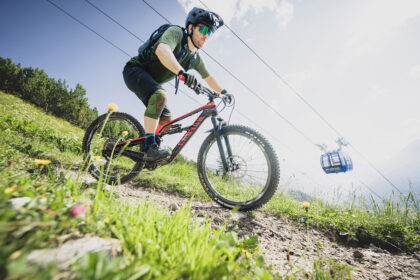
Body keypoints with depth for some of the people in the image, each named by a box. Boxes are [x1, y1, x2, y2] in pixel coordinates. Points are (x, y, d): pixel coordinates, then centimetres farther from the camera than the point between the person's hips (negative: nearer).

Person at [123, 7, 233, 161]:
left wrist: (223, 92, -1)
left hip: (151, 82, 8)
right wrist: (182, 72, -53)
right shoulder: (176, 32, -18)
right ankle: (150, 147, -32)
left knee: (166, 119, 1)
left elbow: (209, 78, 13)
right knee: (160, 96, -35)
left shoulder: (196, 58, 4)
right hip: (135, 70, -8)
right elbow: (162, 50, -39)